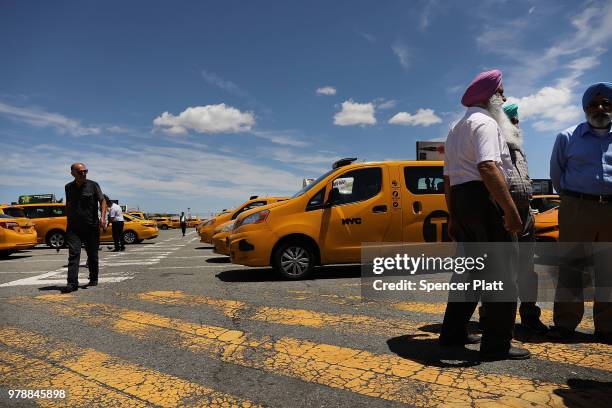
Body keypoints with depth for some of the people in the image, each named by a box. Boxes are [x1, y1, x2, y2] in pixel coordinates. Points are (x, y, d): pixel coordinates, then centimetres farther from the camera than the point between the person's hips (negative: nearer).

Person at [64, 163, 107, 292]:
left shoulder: (93, 185, 0)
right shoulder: (69, 187, 9)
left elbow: (102, 201, 0)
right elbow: (68, 205, 20)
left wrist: (103, 217, -14)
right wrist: (68, 222, 18)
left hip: (92, 227, -1)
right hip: (74, 227, 2)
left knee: (92, 255, 9)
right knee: (73, 254, -10)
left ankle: (93, 279, 25)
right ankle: (72, 283, -11)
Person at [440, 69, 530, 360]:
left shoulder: (456, 128, 23)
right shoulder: (485, 122, -7)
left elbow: (448, 178, 23)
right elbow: (488, 167, -24)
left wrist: (453, 215, 27)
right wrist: (511, 210, -27)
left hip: (459, 198, 10)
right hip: (484, 198, -10)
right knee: (500, 271, -4)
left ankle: (453, 332, 22)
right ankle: (497, 344, 0)